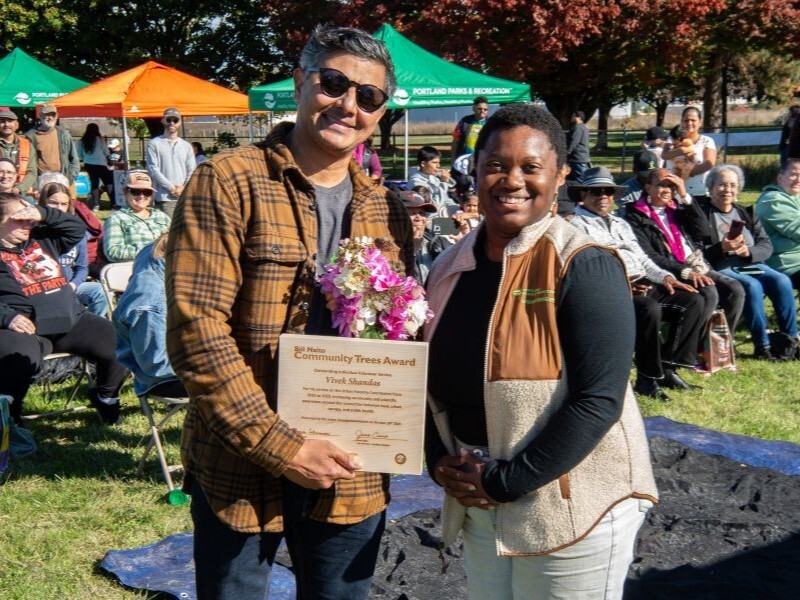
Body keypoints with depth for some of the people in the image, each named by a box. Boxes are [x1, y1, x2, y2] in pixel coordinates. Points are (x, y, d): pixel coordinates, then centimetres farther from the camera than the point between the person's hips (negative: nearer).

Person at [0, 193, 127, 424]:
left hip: (71, 320, 6)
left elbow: (76, 228, 21)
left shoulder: (42, 239, 23)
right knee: (21, 359, -39)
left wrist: (43, 214, 8)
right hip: (25, 328, -6)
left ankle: (105, 397, 17)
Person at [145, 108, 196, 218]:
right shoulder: (154, 144, 3)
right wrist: (171, 187, -11)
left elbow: (192, 171, 10)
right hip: (164, 198, -4)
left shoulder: (186, 146, 15)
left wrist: (183, 188, -7)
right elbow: (153, 169, -5)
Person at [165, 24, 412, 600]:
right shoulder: (229, 181, -8)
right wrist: (282, 445, -18)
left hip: (352, 475, 5)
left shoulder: (387, 210, 8)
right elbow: (196, 330, -15)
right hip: (241, 470, -4)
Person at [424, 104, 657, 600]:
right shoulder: (450, 268, 4)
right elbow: (435, 379, 12)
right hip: (478, 509, 6)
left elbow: (598, 400, -20)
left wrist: (505, 481, -18)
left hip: (571, 508, -5)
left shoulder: (584, 268, -15)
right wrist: (439, 462, -3)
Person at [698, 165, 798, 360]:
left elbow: (767, 246, 9)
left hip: (750, 264, 5)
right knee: (752, 285, -31)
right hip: (720, 269, -5)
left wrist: (748, 251, -13)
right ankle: (762, 345, -21)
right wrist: (722, 248, -26)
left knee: (782, 281, -20)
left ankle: (790, 339, -10)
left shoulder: (746, 214, 18)